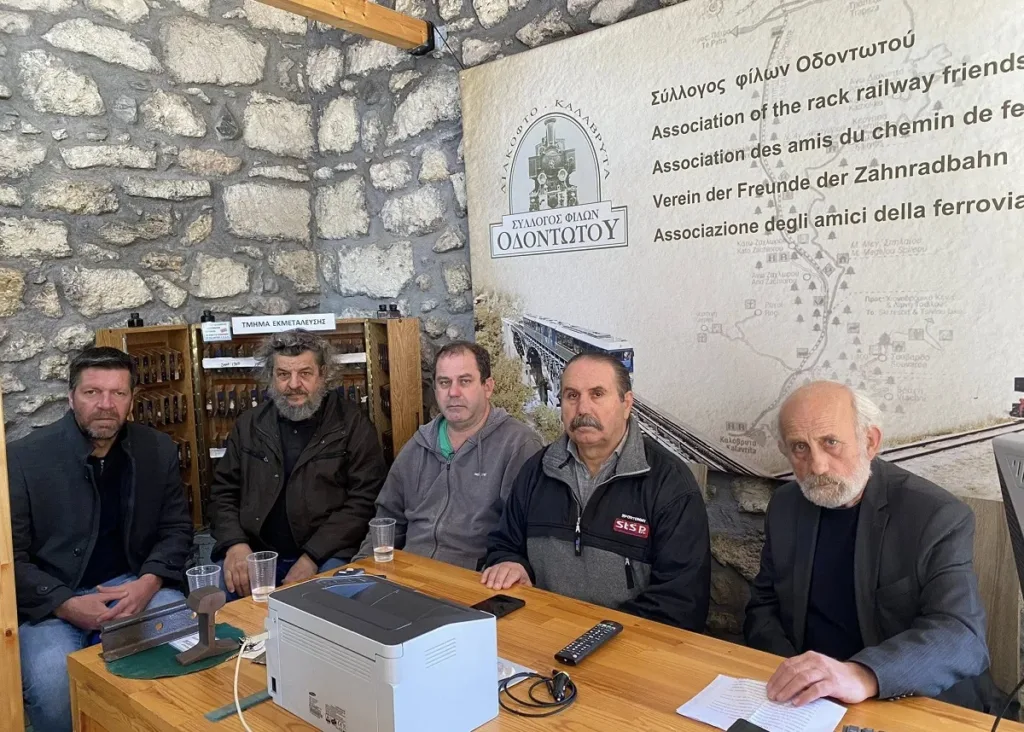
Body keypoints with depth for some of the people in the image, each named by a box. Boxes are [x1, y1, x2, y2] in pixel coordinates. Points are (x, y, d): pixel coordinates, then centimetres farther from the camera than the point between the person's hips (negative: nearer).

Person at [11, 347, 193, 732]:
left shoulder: (159, 450, -1)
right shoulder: (24, 457, -10)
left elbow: (177, 527, 5)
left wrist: (149, 582, -14)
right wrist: (68, 606, -20)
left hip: (132, 585, 2)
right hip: (49, 599, -2)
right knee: (51, 686, -28)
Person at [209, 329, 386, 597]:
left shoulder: (352, 424, -1)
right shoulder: (249, 425, 13)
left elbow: (364, 500, -7)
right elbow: (224, 492, 13)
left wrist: (312, 557, -16)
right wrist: (235, 543, -7)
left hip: (326, 555, -3)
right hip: (255, 552, 3)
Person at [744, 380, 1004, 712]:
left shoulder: (938, 517, -12)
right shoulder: (785, 507, 1)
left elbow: (962, 636, -22)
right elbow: (764, 606, 8)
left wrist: (863, 676, -38)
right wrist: (790, 676, -11)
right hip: (807, 703, 3)